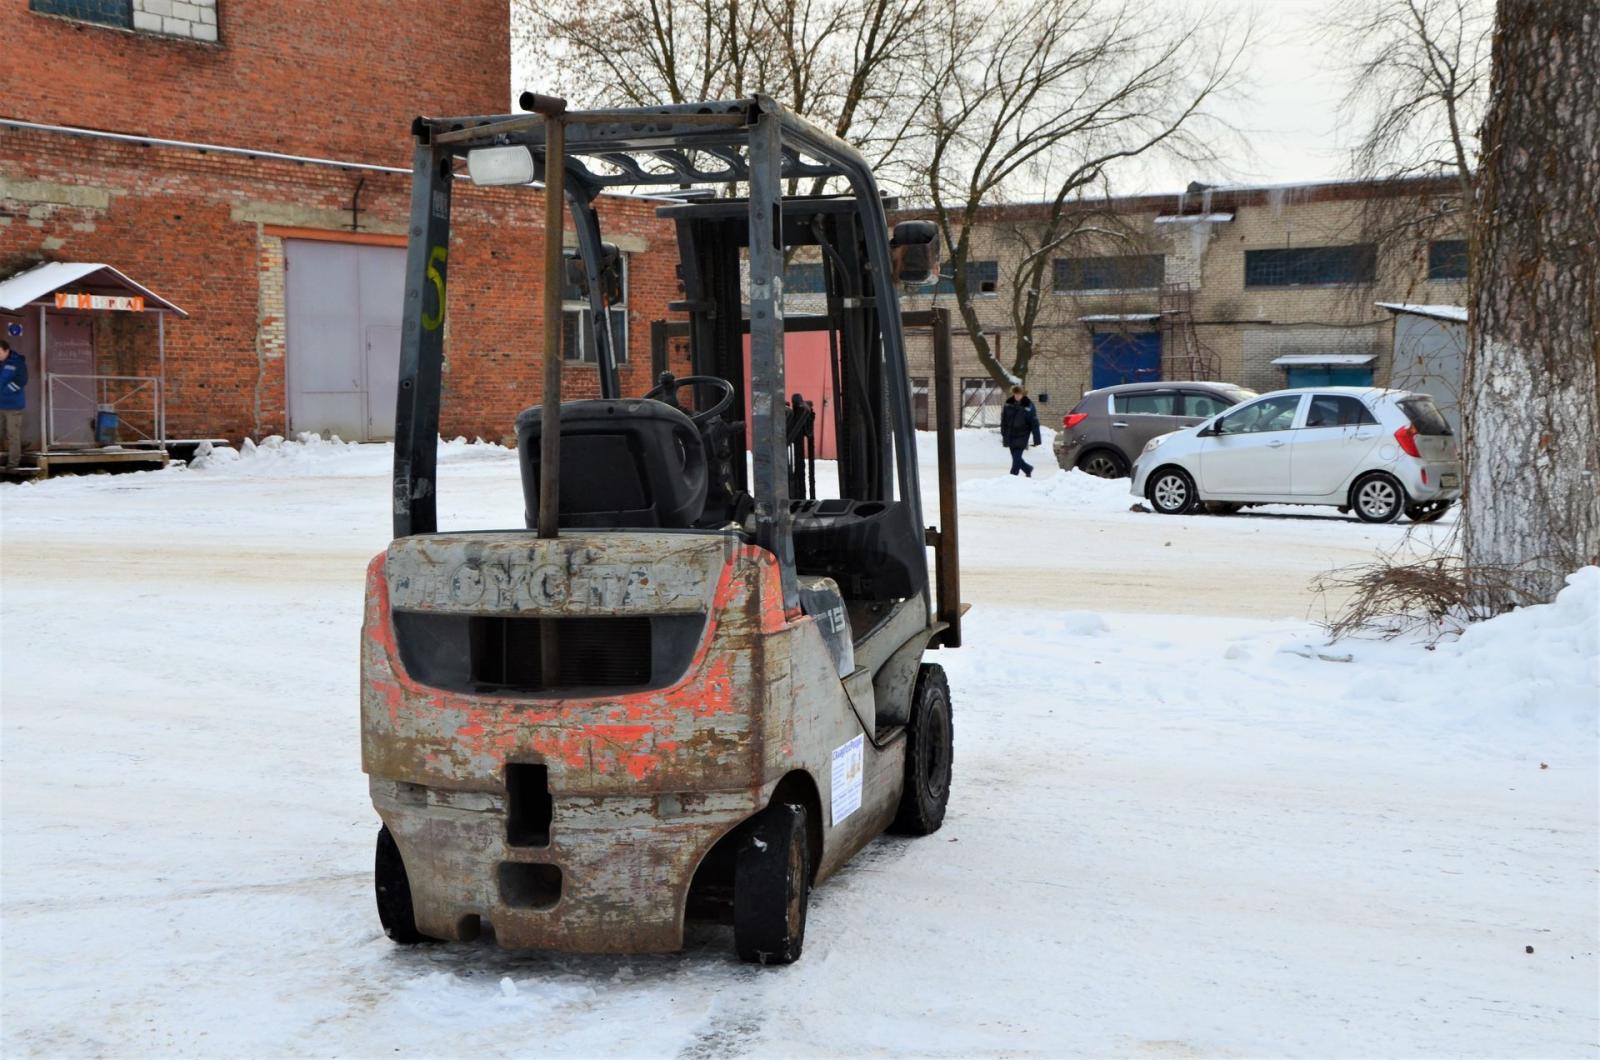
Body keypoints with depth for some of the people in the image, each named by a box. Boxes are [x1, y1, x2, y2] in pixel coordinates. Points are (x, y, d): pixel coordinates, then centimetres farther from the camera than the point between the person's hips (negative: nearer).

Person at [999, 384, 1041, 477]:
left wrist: (1037, 439, -10)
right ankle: (1028, 469, 35)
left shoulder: (1028, 406, -10)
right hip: (1010, 435, 5)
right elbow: (1003, 419, 11)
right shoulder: (1008, 403, 1)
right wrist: (1003, 434, 12)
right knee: (1015, 457, 12)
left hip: (1022, 435, -5)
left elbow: (1034, 423, -9)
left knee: (1017, 458, -10)